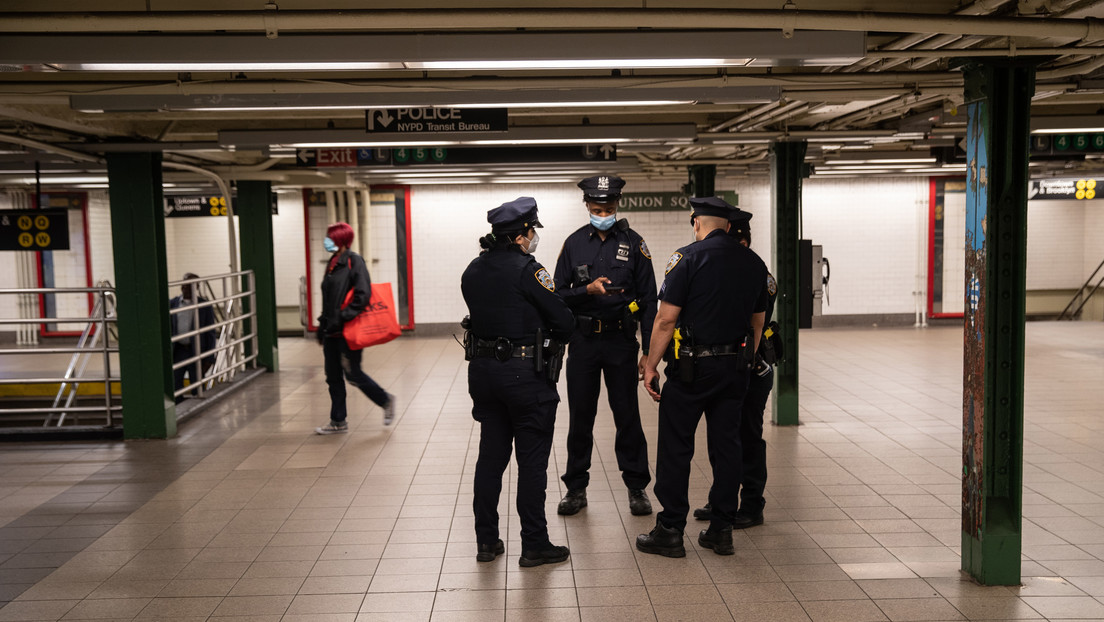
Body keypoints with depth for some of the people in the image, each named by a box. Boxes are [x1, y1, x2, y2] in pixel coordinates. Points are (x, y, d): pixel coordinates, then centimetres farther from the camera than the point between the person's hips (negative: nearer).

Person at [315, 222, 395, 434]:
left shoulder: (354, 261, -11)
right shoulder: (332, 263, 15)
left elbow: (363, 295, -19)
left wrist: (343, 317, -21)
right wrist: (323, 324, 19)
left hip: (347, 330, -9)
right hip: (331, 330, 9)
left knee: (352, 374, -3)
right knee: (333, 377, 10)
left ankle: (386, 401, 17)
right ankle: (338, 421, 18)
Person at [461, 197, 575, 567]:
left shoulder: (473, 271, 7)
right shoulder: (527, 270, -15)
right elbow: (564, 321, -13)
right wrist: (549, 338, 7)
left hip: (482, 370, 7)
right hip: (526, 374, -7)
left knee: (491, 454, 15)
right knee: (532, 460, 3)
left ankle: (486, 541, 22)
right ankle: (534, 546, 11)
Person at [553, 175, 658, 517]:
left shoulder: (633, 243, 0)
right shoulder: (574, 243, 4)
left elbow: (648, 300, 1)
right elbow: (559, 295, 3)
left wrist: (649, 351, -4)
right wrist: (588, 290, -17)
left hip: (621, 340, -1)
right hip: (583, 340, 1)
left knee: (627, 415, 3)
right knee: (580, 416, 8)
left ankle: (637, 487, 16)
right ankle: (576, 489, 20)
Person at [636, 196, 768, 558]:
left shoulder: (688, 258, -9)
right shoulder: (754, 263, 9)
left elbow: (666, 318, -13)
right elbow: (758, 322, 15)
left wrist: (650, 367, -7)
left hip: (693, 366, -5)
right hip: (735, 366, 6)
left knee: (675, 446, 2)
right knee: (727, 445, 11)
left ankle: (670, 531, 7)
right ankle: (721, 531, 17)